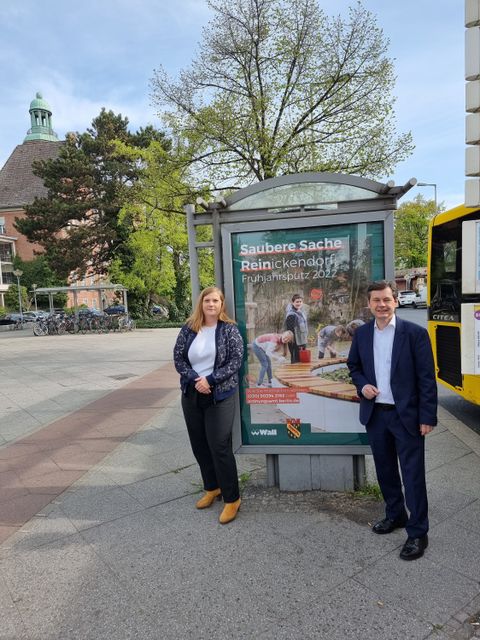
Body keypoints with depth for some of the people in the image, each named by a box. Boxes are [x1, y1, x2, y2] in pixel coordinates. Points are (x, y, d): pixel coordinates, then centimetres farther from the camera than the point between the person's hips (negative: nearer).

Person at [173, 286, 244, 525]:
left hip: (220, 396, -4)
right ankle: (211, 488, 34)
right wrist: (195, 380, -13)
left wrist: (210, 380, -18)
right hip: (191, 395, 5)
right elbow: (178, 358, 2)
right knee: (199, 445, 14)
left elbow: (236, 360, -11)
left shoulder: (230, 329, -5)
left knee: (220, 447, -4)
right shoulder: (188, 330, 4)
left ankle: (232, 499, 12)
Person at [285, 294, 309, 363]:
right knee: (296, 362, -3)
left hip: (302, 342, 9)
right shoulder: (291, 315, -19)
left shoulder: (302, 312, 10)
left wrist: (306, 338, 19)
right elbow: (290, 331, -21)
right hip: (295, 344, -9)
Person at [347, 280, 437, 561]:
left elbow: (427, 377, -9)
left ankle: (418, 533, 19)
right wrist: (362, 384, -6)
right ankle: (395, 515, 38)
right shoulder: (362, 333, 3)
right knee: (385, 470, 18)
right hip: (375, 414, 5)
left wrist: (428, 417, -11)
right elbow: (353, 366, 15)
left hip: (407, 415, -4)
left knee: (413, 474, 4)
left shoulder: (415, 333, -10)